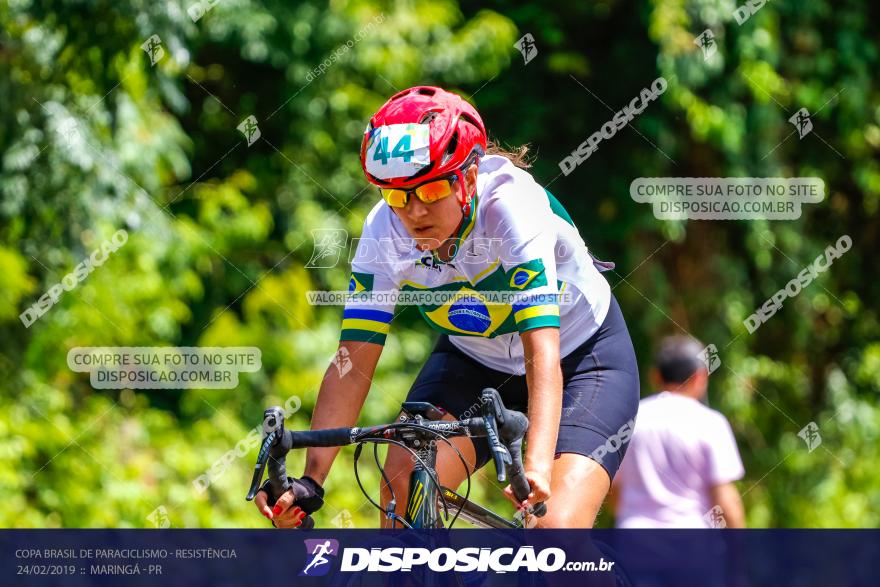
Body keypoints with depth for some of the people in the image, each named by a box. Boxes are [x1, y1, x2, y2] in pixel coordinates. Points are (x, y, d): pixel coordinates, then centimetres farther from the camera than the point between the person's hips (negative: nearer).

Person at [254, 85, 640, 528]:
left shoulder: (514, 205, -33)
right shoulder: (385, 232, -22)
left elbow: (542, 353, -42)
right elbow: (353, 366, -21)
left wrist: (537, 467, -56)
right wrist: (310, 479, -33)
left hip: (582, 354, -4)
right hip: (475, 358, 4)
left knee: (557, 530, -23)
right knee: (402, 479, -22)